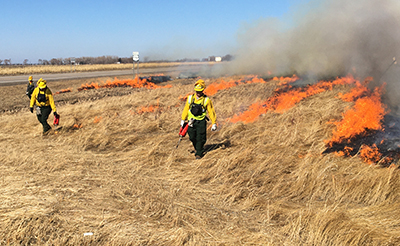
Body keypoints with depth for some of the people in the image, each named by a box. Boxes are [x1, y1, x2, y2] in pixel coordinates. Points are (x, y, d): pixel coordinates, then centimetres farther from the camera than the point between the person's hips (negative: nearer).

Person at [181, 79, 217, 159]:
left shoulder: (206, 100, -5)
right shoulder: (190, 98, 3)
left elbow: (211, 112, 0)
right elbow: (186, 109, 12)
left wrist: (214, 123, -2)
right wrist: (183, 120, 14)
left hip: (201, 121, -3)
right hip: (191, 121, 3)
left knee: (200, 139, -4)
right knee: (192, 137, 5)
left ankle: (199, 153, 9)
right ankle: (198, 149, 29)